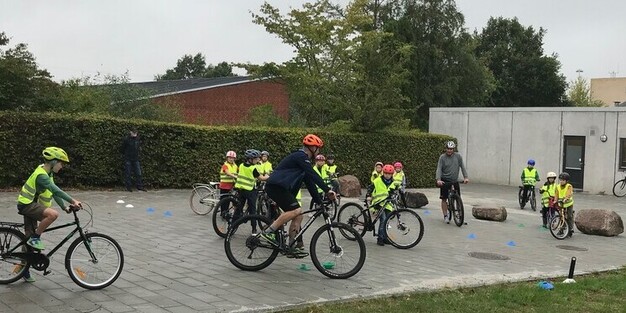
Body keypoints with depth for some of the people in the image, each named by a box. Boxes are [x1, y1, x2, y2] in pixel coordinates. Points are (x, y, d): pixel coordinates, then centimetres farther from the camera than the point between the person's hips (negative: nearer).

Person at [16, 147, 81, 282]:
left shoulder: (48, 174, 9)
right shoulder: (41, 175, -22)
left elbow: (54, 192, 12)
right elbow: (56, 190, -32)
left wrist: (65, 207, 5)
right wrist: (73, 201, -37)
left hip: (31, 205, 10)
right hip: (27, 205, -10)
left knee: (30, 239, 13)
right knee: (53, 214, -33)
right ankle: (35, 238, -15)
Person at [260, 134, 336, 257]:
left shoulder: (303, 159, 20)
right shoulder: (300, 156, -11)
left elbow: (310, 182, 20)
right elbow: (313, 176, -22)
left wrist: (320, 202, 17)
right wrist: (327, 190, -24)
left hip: (280, 188, 10)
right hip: (275, 186, -10)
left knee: (298, 216, 6)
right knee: (296, 210, -22)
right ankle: (268, 232, -19)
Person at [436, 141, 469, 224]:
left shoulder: (458, 156, 1)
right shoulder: (442, 157, -6)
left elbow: (462, 167, 4)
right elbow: (439, 169, -12)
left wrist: (466, 177, -9)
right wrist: (438, 179, -26)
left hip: (455, 180, 2)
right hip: (444, 181, -2)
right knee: (444, 199, -1)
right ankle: (445, 216, 8)